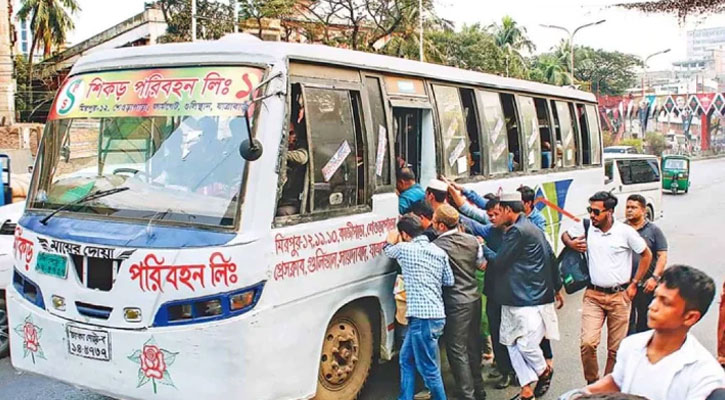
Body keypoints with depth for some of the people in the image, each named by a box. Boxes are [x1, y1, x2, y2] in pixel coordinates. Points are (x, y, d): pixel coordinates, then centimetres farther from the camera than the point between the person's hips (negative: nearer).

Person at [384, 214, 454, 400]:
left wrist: (390, 241, 37)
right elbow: (449, 281, 13)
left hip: (422, 317, -8)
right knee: (406, 359, 20)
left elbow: (388, 250, 16)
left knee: (429, 369, 1)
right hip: (437, 315, 8)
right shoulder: (439, 252, 10)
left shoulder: (404, 248, -5)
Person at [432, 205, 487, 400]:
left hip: (455, 303, -7)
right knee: (473, 345, 18)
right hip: (474, 298, 7)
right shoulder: (472, 240, 3)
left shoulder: (437, 246, -19)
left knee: (457, 350, 2)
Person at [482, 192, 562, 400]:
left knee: (527, 344, -4)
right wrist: (556, 287, 30)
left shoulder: (517, 231, -17)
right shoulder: (532, 229, 15)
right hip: (515, 299, 11)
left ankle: (544, 371, 24)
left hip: (529, 300, -11)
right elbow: (550, 257, 22)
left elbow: (498, 263, -14)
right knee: (512, 343, 9)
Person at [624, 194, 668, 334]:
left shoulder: (653, 230, 1)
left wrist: (654, 277, -14)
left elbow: (662, 256, -3)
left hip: (647, 285, -1)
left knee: (645, 322, 10)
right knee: (627, 321, 6)